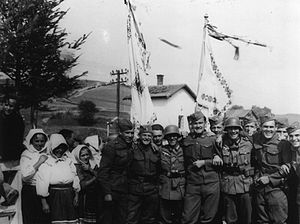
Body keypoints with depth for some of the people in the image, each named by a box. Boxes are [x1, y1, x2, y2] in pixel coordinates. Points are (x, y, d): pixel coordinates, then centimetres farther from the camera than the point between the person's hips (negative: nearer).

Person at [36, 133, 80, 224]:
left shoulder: (69, 161, 11)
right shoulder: (46, 163, -5)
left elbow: (75, 177, 15)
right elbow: (42, 184, -8)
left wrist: (76, 196, 13)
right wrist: (44, 203, -10)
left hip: (69, 196, 5)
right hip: (55, 197, -4)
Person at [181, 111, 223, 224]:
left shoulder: (213, 139, 2)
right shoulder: (186, 141, 6)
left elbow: (220, 162, 5)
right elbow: (185, 162, 13)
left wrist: (204, 162, -10)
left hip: (211, 184, -1)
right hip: (192, 184, 1)